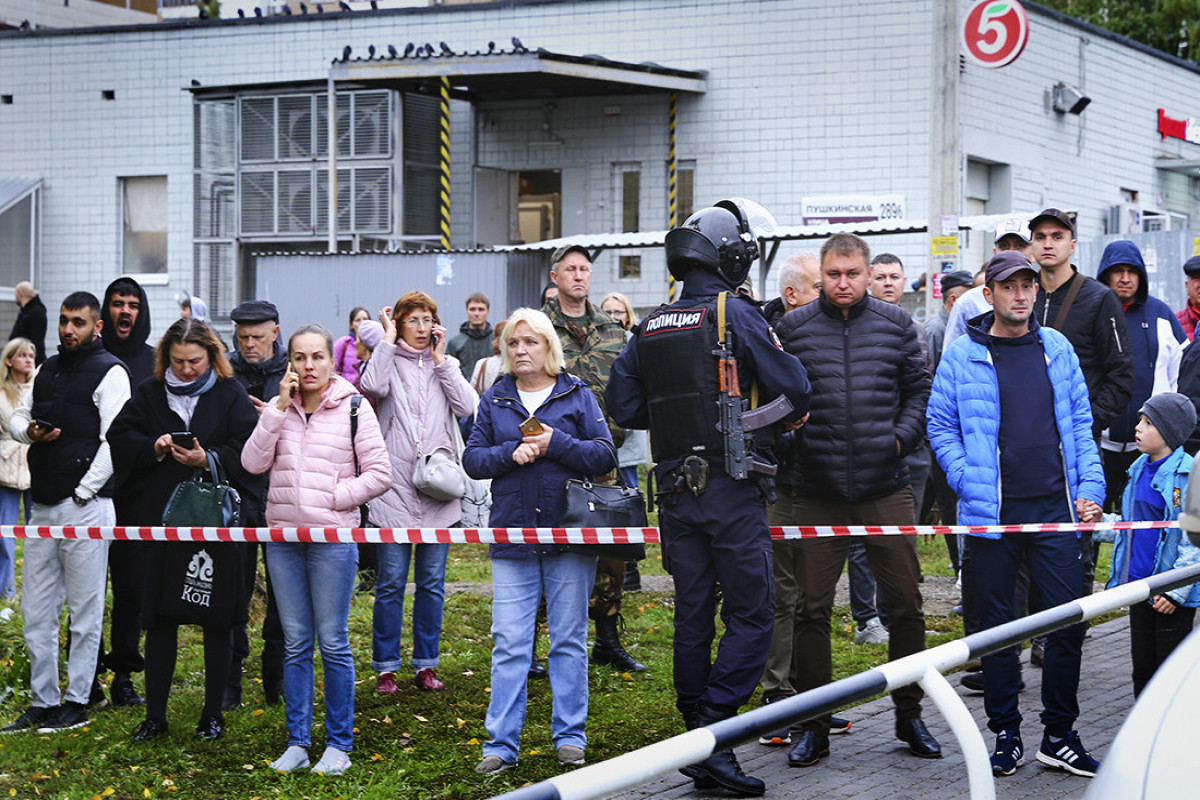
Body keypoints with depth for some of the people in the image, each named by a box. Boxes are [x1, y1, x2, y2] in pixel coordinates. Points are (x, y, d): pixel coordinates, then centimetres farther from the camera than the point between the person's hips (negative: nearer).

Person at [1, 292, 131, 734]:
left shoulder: (110, 372, -6)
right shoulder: (47, 370, 17)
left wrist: (82, 493, -14)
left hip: (86, 507, -7)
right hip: (43, 508, 7)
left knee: (85, 611, 0)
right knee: (36, 613, 9)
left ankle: (76, 702, 7)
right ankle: (43, 702, 17)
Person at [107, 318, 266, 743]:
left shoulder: (231, 395, 0)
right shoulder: (149, 393, 8)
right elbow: (120, 437, 4)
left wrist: (209, 459, -20)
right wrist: (153, 448, -14)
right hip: (160, 523, 2)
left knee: (217, 620, 4)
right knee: (159, 619, 6)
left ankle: (213, 714, 16)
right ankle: (155, 716, 14)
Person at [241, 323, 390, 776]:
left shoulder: (353, 408, -1)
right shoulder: (278, 409, 9)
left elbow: (379, 475, -3)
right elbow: (253, 463, -5)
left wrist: (333, 498, -10)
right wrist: (280, 408, -8)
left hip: (333, 536, -4)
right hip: (283, 535, 4)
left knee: (333, 643, 0)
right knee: (296, 644, 9)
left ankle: (339, 745, 8)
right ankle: (297, 742, 16)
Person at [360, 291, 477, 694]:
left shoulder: (446, 366, 14)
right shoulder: (389, 361, 5)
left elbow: (467, 407, -3)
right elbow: (372, 387, -19)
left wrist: (440, 359, -1)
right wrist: (388, 340, -8)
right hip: (395, 488, -3)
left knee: (432, 582, 7)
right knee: (391, 582, -2)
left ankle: (426, 664, 16)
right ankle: (385, 667, 6)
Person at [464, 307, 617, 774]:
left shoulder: (577, 395, 4)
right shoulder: (494, 400, 10)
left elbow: (605, 456, -3)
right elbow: (472, 458, 4)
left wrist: (555, 444, -15)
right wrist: (511, 454, -13)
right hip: (512, 535, 1)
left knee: (569, 640, 6)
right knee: (508, 643, -2)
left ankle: (570, 736, 16)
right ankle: (502, 743, 1)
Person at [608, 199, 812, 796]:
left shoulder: (652, 327, 9)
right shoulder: (735, 314, -9)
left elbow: (624, 406, 12)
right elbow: (794, 393, -10)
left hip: (675, 490, 6)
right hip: (731, 488, -6)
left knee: (692, 616, 11)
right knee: (751, 615, -2)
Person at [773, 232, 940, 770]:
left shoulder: (895, 324, 7)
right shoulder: (793, 328, 3)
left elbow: (919, 388, 10)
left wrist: (903, 436, -4)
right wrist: (788, 442, -7)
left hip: (886, 488, 1)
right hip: (817, 492, -1)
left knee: (905, 603, 5)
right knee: (812, 607, 2)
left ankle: (909, 715, 21)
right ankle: (813, 725, 11)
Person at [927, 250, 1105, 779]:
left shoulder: (1057, 349, 10)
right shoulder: (963, 356, 1)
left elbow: (1080, 425, 13)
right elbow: (941, 427, 2)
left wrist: (1090, 487, 3)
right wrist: (971, 485, -9)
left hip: (1055, 509, 2)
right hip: (993, 511, -2)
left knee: (1069, 617, 0)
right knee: (997, 624, 5)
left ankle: (1059, 735, 13)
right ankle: (1006, 735, 17)